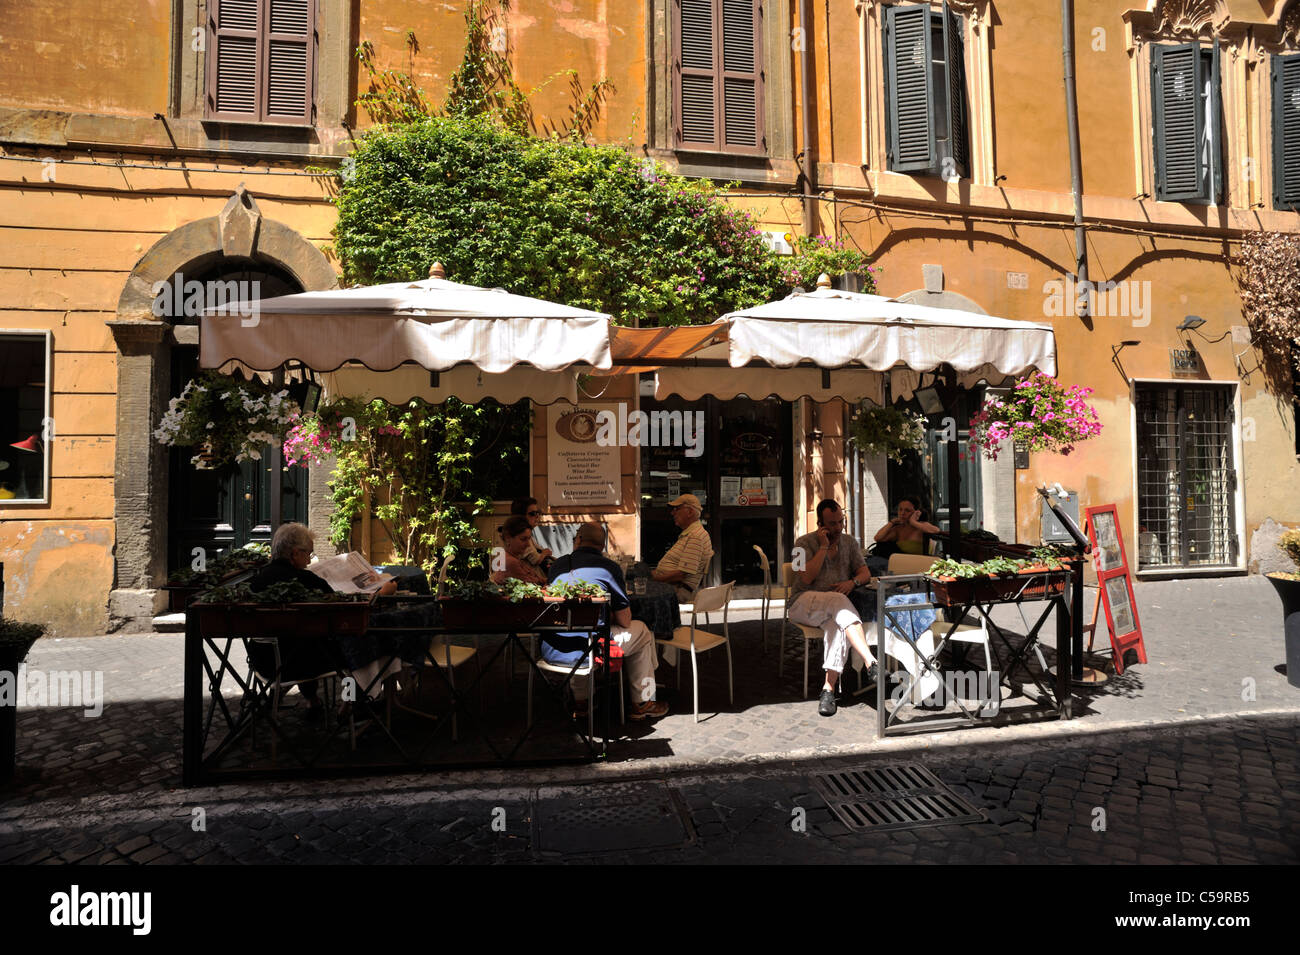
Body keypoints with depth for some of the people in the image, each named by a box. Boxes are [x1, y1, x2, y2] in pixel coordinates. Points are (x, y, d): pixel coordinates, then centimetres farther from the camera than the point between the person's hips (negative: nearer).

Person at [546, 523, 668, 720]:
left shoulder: (557, 565, 11)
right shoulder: (609, 567, -2)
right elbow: (625, 621, 2)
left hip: (550, 652, 5)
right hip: (585, 652, -4)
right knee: (642, 632, 21)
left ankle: (580, 702, 41)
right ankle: (642, 704, 29)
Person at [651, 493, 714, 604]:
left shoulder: (695, 537, -16)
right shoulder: (687, 533, 20)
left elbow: (682, 574, -22)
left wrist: (655, 577, -14)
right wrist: (655, 572, 10)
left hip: (679, 590, -10)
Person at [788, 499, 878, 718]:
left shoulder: (850, 542, 16)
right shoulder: (805, 543, 2)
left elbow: (865, 572, 12)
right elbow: (806, 578, -12)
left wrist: (853, 582, -11)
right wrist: (824, 547, -12)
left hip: (837, 605, 3)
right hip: (805, 603, -3)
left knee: (837, 625, -36)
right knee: (838, 601, -37)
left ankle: (828, 688, -37)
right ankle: (871, 663, -45)